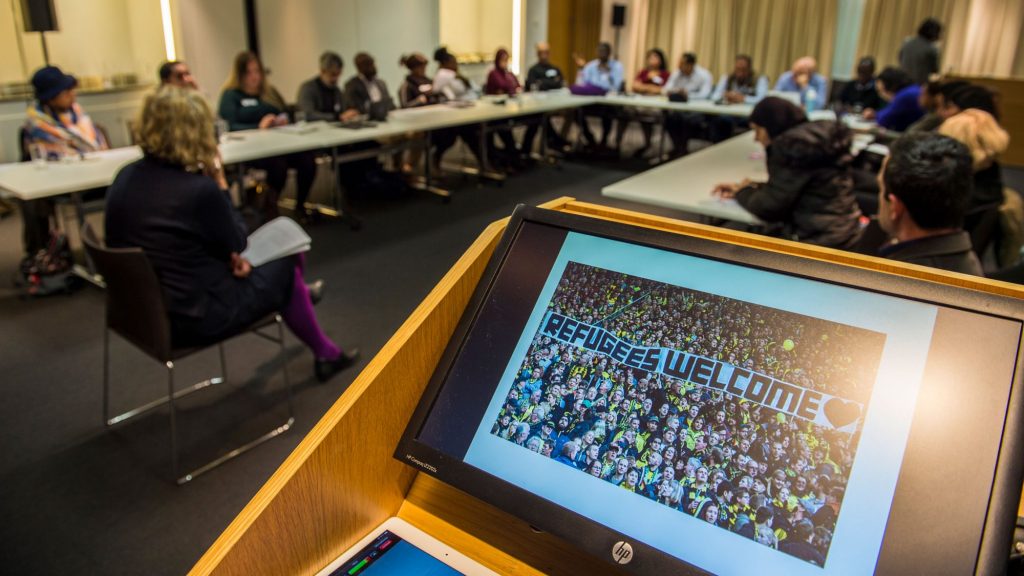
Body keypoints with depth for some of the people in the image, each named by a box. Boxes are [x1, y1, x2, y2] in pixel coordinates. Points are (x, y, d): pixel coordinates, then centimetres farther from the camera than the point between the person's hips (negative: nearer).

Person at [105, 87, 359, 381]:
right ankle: (326, 354, 34)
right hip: (192, 317, -7)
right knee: (286, 269, 16)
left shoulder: (125, 177, -4)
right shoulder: (199, 189, -26)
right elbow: (237, 243, -9)